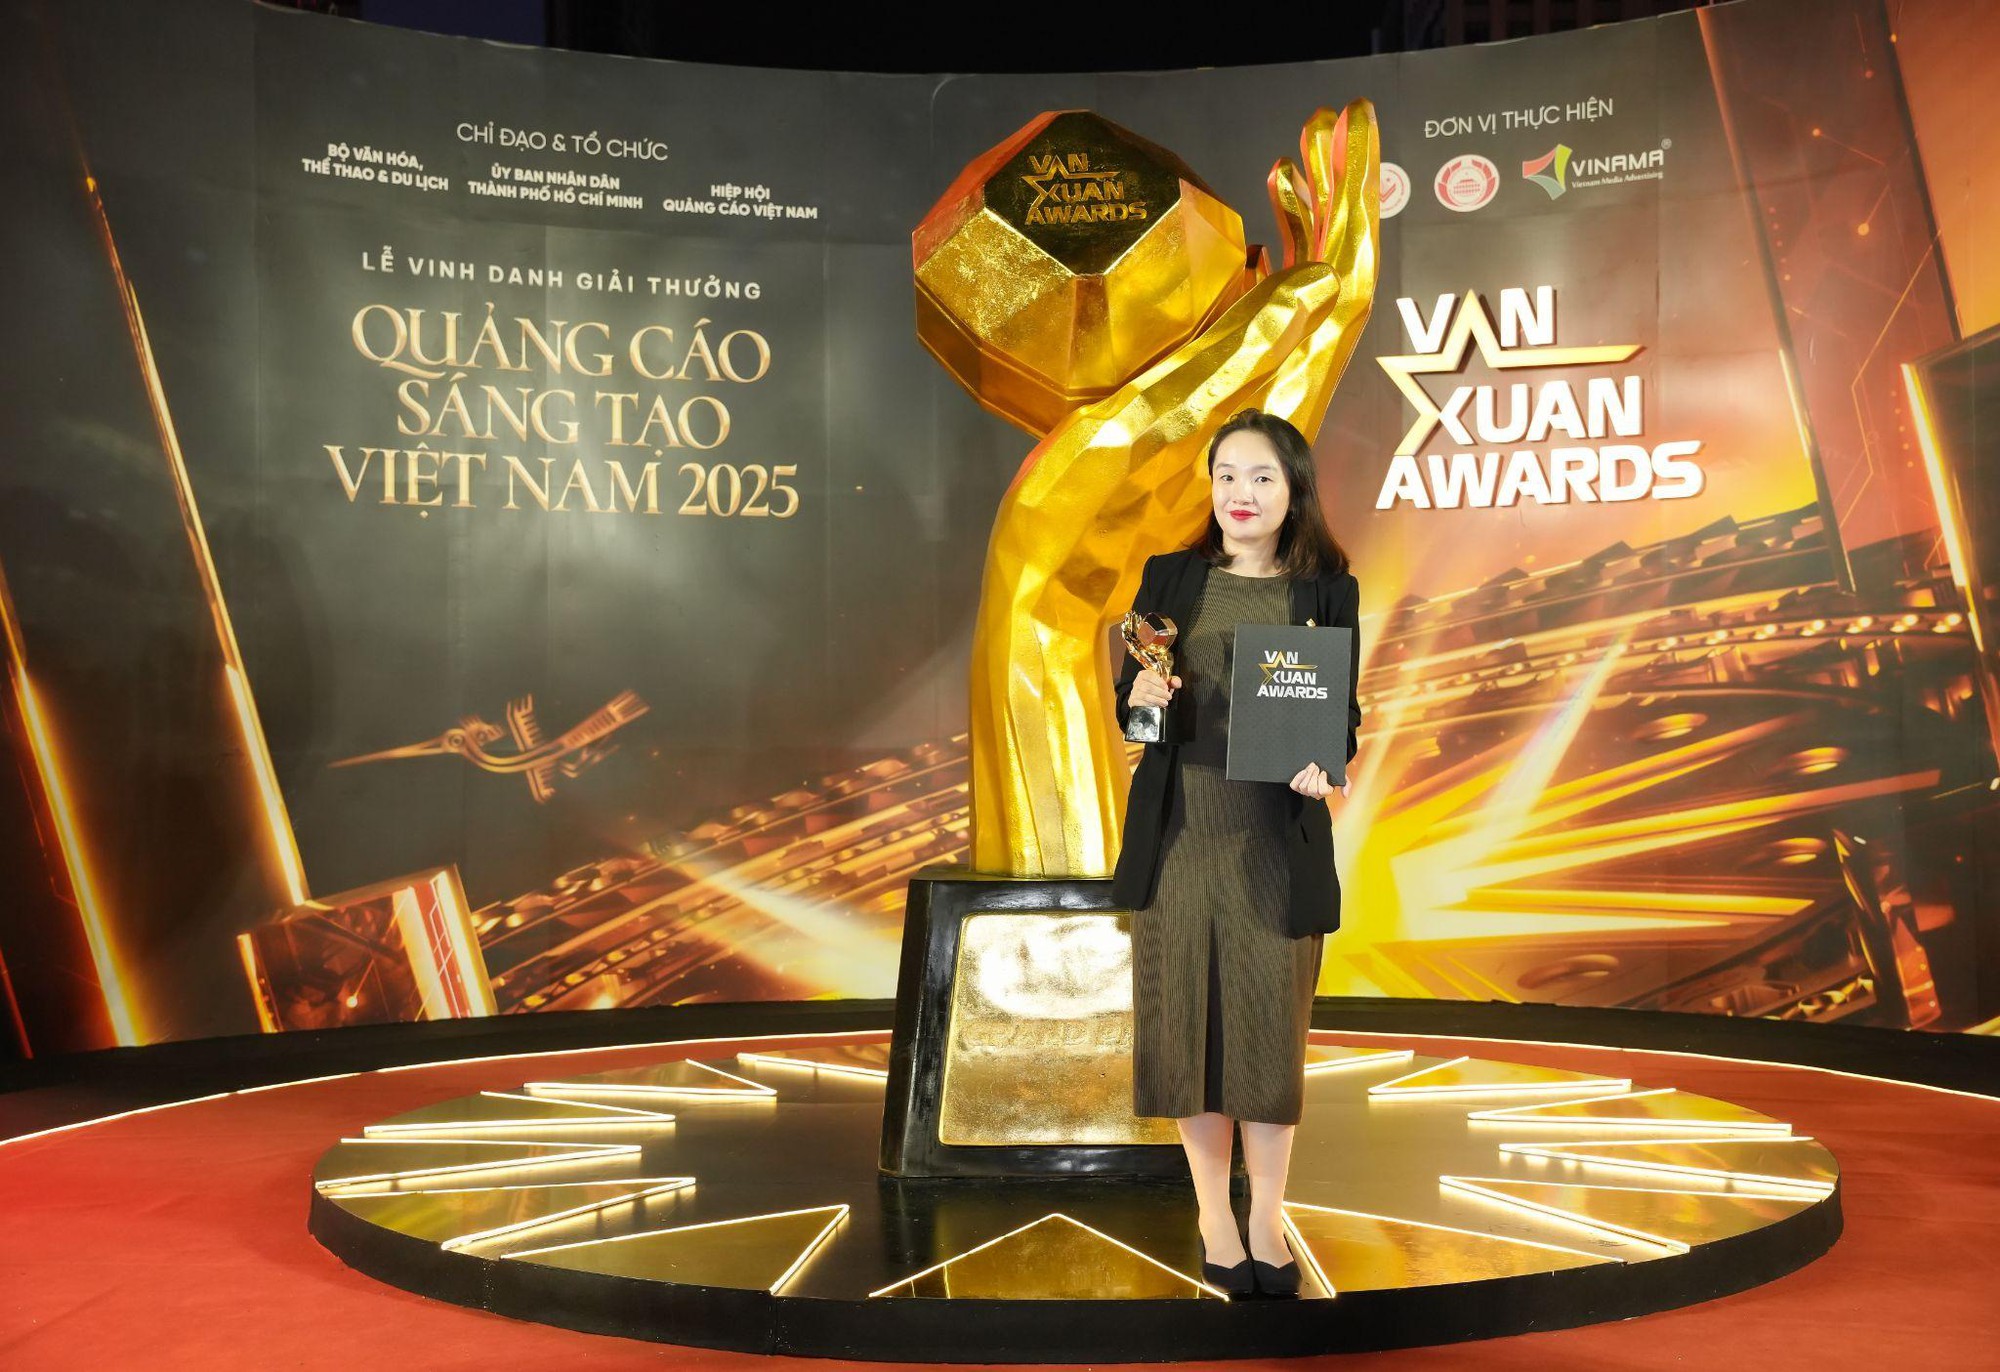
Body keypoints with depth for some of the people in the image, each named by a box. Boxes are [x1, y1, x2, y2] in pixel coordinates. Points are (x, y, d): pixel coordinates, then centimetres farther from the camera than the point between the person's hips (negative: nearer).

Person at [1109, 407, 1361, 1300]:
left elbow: (1342, 712, 2)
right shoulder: (1169, 577, 5)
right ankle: (1214, 1218, 24)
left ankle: (1267, 1224, 22)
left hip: (1278, 839, -1)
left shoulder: (1327, 589, 2)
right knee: (1184, 1020, 7)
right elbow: (1126, 701, 8)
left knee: (1272, 1025, 5)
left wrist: (1324, 767, -18)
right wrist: (1138, 694, -15)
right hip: (1178, 832, 1)